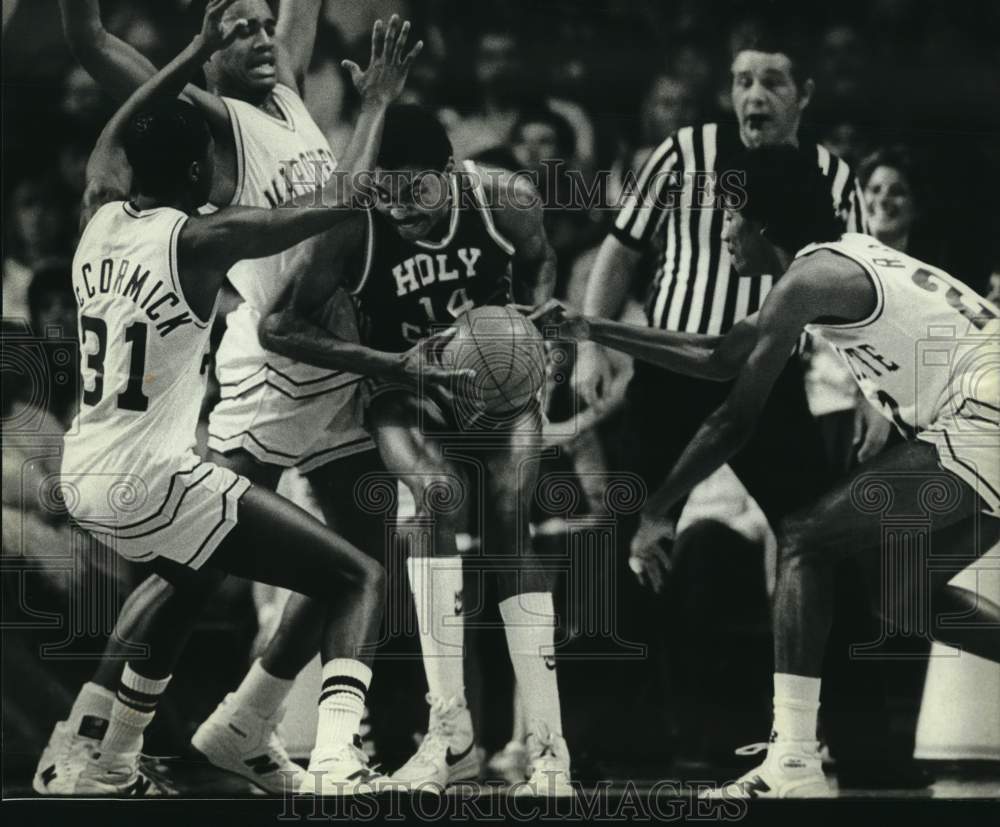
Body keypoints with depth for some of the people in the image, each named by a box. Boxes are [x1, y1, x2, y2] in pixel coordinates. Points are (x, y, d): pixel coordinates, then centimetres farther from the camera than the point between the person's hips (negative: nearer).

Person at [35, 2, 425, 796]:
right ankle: (336, 763, -26)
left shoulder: (100, 216, 5)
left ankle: (97, 759, 42)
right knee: (357, 578, -4)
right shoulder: (201, 241, -14)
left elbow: (116, 138, 28)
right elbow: (343, 202, -11)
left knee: (193, 576, 37)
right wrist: (377, 103, 1)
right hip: (152, 479, -8)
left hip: (84, 476, 8)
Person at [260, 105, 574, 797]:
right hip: (408, 385, -1)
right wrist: (387, 364, -28)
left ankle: (549, 746, -13)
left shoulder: (506, 201, -20)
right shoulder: (353, 231, -26)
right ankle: (451, 734, -24)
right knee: (439, 493, -28)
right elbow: (279, 328, -19)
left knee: (510, 525, -15)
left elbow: (540, 264, 5)